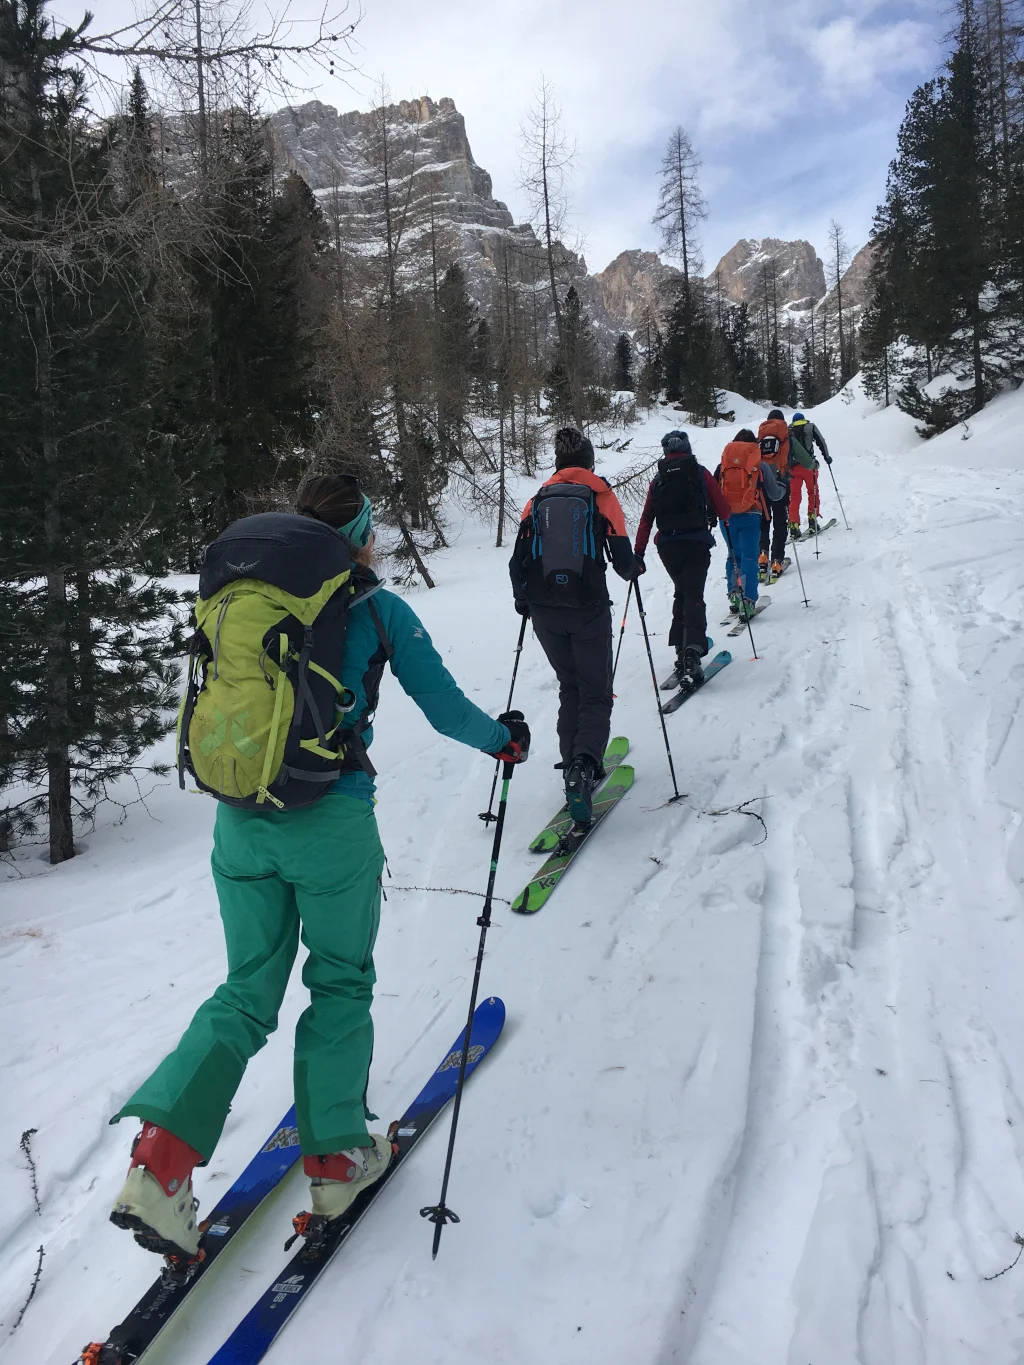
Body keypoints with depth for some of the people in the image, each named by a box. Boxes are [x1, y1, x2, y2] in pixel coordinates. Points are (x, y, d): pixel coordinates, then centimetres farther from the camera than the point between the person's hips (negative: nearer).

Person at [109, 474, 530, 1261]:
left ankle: (163, 1148, 3)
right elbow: (444, 709, 3)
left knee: (247, 993, 16)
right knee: (341, 983, 16)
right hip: (330, 820, -4)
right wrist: (505, 738, 21)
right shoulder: (378, 609, -2)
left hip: (238, 819, 4)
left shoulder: (248, 598, 12)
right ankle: (334, 1155, 25)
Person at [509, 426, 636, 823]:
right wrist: (632, 569, 21)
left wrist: (523, 601, 21)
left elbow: (518, 562, 5)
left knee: (570, 687, 21)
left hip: (544, 611, 3)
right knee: (596, 693, 5)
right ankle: (583, 766, -19)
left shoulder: (539, 499, 8)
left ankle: (574, 766, 17)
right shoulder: (601, 494, 2)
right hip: (588, 607, -3)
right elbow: (622, 559, -2)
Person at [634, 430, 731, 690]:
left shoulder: (658, 480, 10)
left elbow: (646, 519, 7)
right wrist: (718, 517, 26)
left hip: (667, 546, 3)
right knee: (694, 597, -8)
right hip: (696, 543, -3)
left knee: (681, 592, 22)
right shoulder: (700, 473, 2)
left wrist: (639, 552, 9)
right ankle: (692, 652, -26)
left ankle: (682, 647, 18)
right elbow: (724, 511, 3)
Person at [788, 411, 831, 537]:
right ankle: (812, 522, 4)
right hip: (808, 465, -2)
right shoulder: (809, 426, 9)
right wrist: (826, 457, 15)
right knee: (813, 493, 13)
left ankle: (794, 527, -5)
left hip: (792, 467, 2)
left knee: (794, 497, 5)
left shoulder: (787, 431, 16)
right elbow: (821, 441, 4)